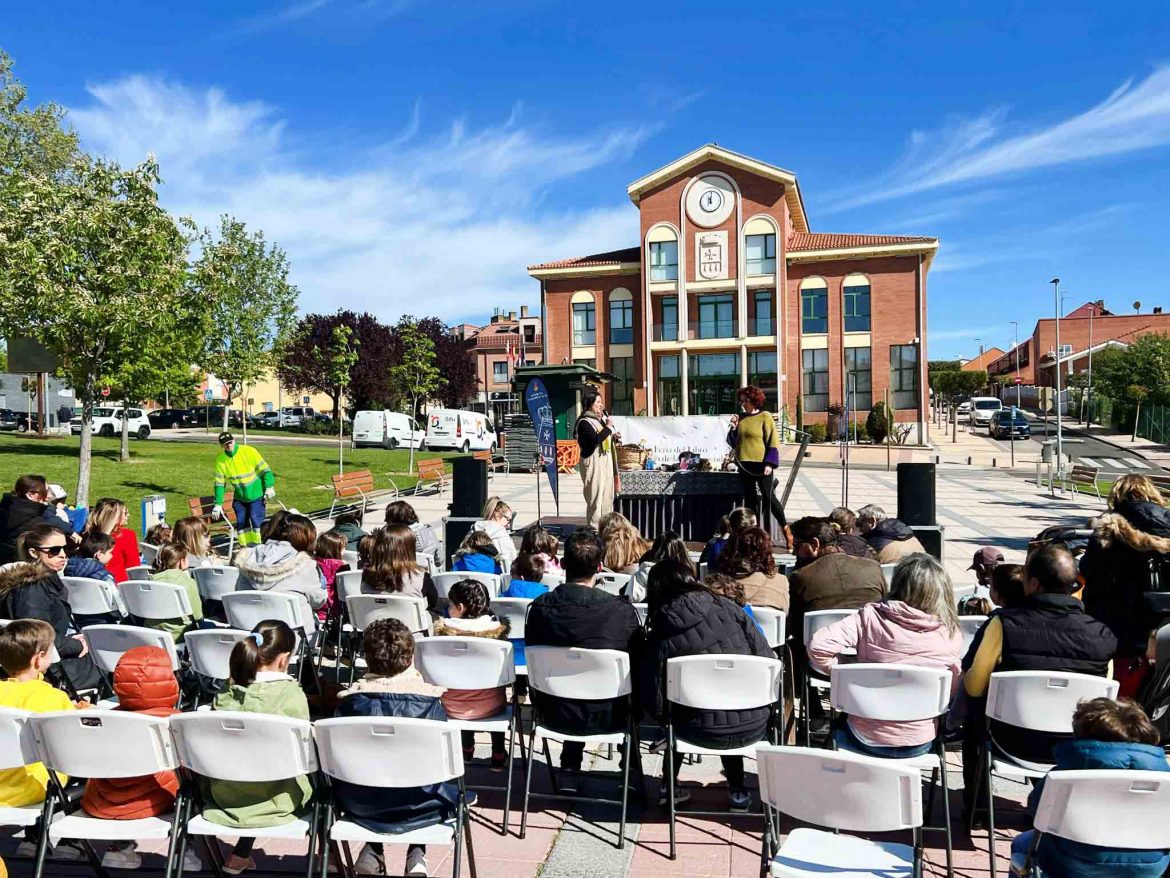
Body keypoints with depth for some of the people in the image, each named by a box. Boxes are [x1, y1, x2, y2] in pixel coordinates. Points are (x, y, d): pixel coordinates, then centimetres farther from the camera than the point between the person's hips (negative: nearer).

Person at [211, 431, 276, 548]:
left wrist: (269, 487, -17)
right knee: (241, 522, 6)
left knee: (256, 520, -11)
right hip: (239, 498, 4)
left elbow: (264, 469, -10)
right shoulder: (220, 460, -5)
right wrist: (218, 504, -2)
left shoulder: (249, 451, -15)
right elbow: (219, 483, 0)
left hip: (256, 495, -4)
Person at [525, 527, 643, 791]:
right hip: (607, 718, -2)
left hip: (554, 716, 2)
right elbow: (637, 666, -5)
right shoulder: (623, 611, -20)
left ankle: (569, 773, 38)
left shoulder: (539, 608, -13)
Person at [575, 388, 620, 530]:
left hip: (606, 460, 9)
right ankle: (594, 528, 0)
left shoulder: (600, 418, 13)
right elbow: (595, 440, -27)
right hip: (593, 462, -9)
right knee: (595, 496, -6)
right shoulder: (584, 422, -13)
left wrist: (614, 437, 5)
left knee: (607, 495, 13)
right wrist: (608, 427, -18)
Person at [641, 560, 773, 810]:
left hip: (704, 733, -1)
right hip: (754, 726, 1)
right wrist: (763, 704, 11)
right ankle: (736, 790, 34)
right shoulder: (727, 608, -7)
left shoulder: (660, 635, -10)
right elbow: (768, 660, -6)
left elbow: (655, 704, -9)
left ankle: (669, 784, 37)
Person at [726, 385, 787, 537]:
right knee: (750, 500, 9)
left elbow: (773, 442, -9)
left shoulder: (765, 417, -5)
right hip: (744, 465, 6)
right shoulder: (741, 418, 10)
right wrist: (734, 428, -3)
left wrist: (770, 464, -17)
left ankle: (784, 527, 13)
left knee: (768, 497, -3)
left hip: (761, 465, -5)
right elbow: (733, 442, 15)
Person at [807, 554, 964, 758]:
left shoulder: (872, 616, -16)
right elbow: (955, 690, 1)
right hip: (919, 744, 2)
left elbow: (818, 646, -23)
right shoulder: (950, 634, -10)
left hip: (866, 739, -2)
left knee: (838, 726, 33)